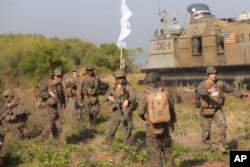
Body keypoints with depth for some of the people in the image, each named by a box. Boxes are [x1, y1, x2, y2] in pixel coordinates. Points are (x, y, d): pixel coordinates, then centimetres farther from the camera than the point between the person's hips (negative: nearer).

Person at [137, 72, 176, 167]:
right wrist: (172, 123, 20)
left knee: (154, 151, 5)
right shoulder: (165, 93, -2)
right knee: (167, 148, 18)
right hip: (164, 125, 3)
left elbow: (141, 112, -11)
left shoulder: (145, 95, -10)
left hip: (151, 126, -3)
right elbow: (172, 109, 5)